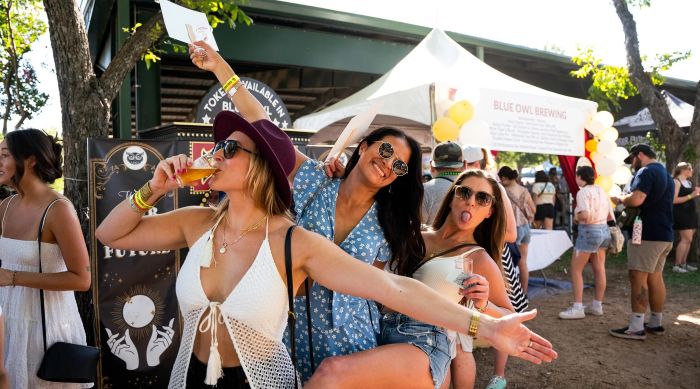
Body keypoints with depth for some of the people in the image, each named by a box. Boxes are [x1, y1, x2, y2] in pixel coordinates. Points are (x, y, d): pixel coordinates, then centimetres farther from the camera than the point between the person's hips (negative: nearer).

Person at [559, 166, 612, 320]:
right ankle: (597, 306, 21)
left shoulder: (583, 192, -13)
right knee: (599, 269, 13)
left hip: (589, 232, -8)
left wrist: (576, 217, -7)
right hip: (604, 230, 8)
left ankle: (577, 308, -3)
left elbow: (585, 215, -26)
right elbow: (610, 217, 13)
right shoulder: (601, 191, 11)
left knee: (576, 269, -1)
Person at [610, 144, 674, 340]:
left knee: (638, 278, -8)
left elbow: (636, 199, -28)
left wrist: (620, 199, -8)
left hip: (647, 235, -10)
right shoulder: (666, 173, 19)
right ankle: (656, 323, 22)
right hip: (665, 235, 10)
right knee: (655, 278, 14)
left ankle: (636, 328, -9)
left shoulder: (646, 171, -13)